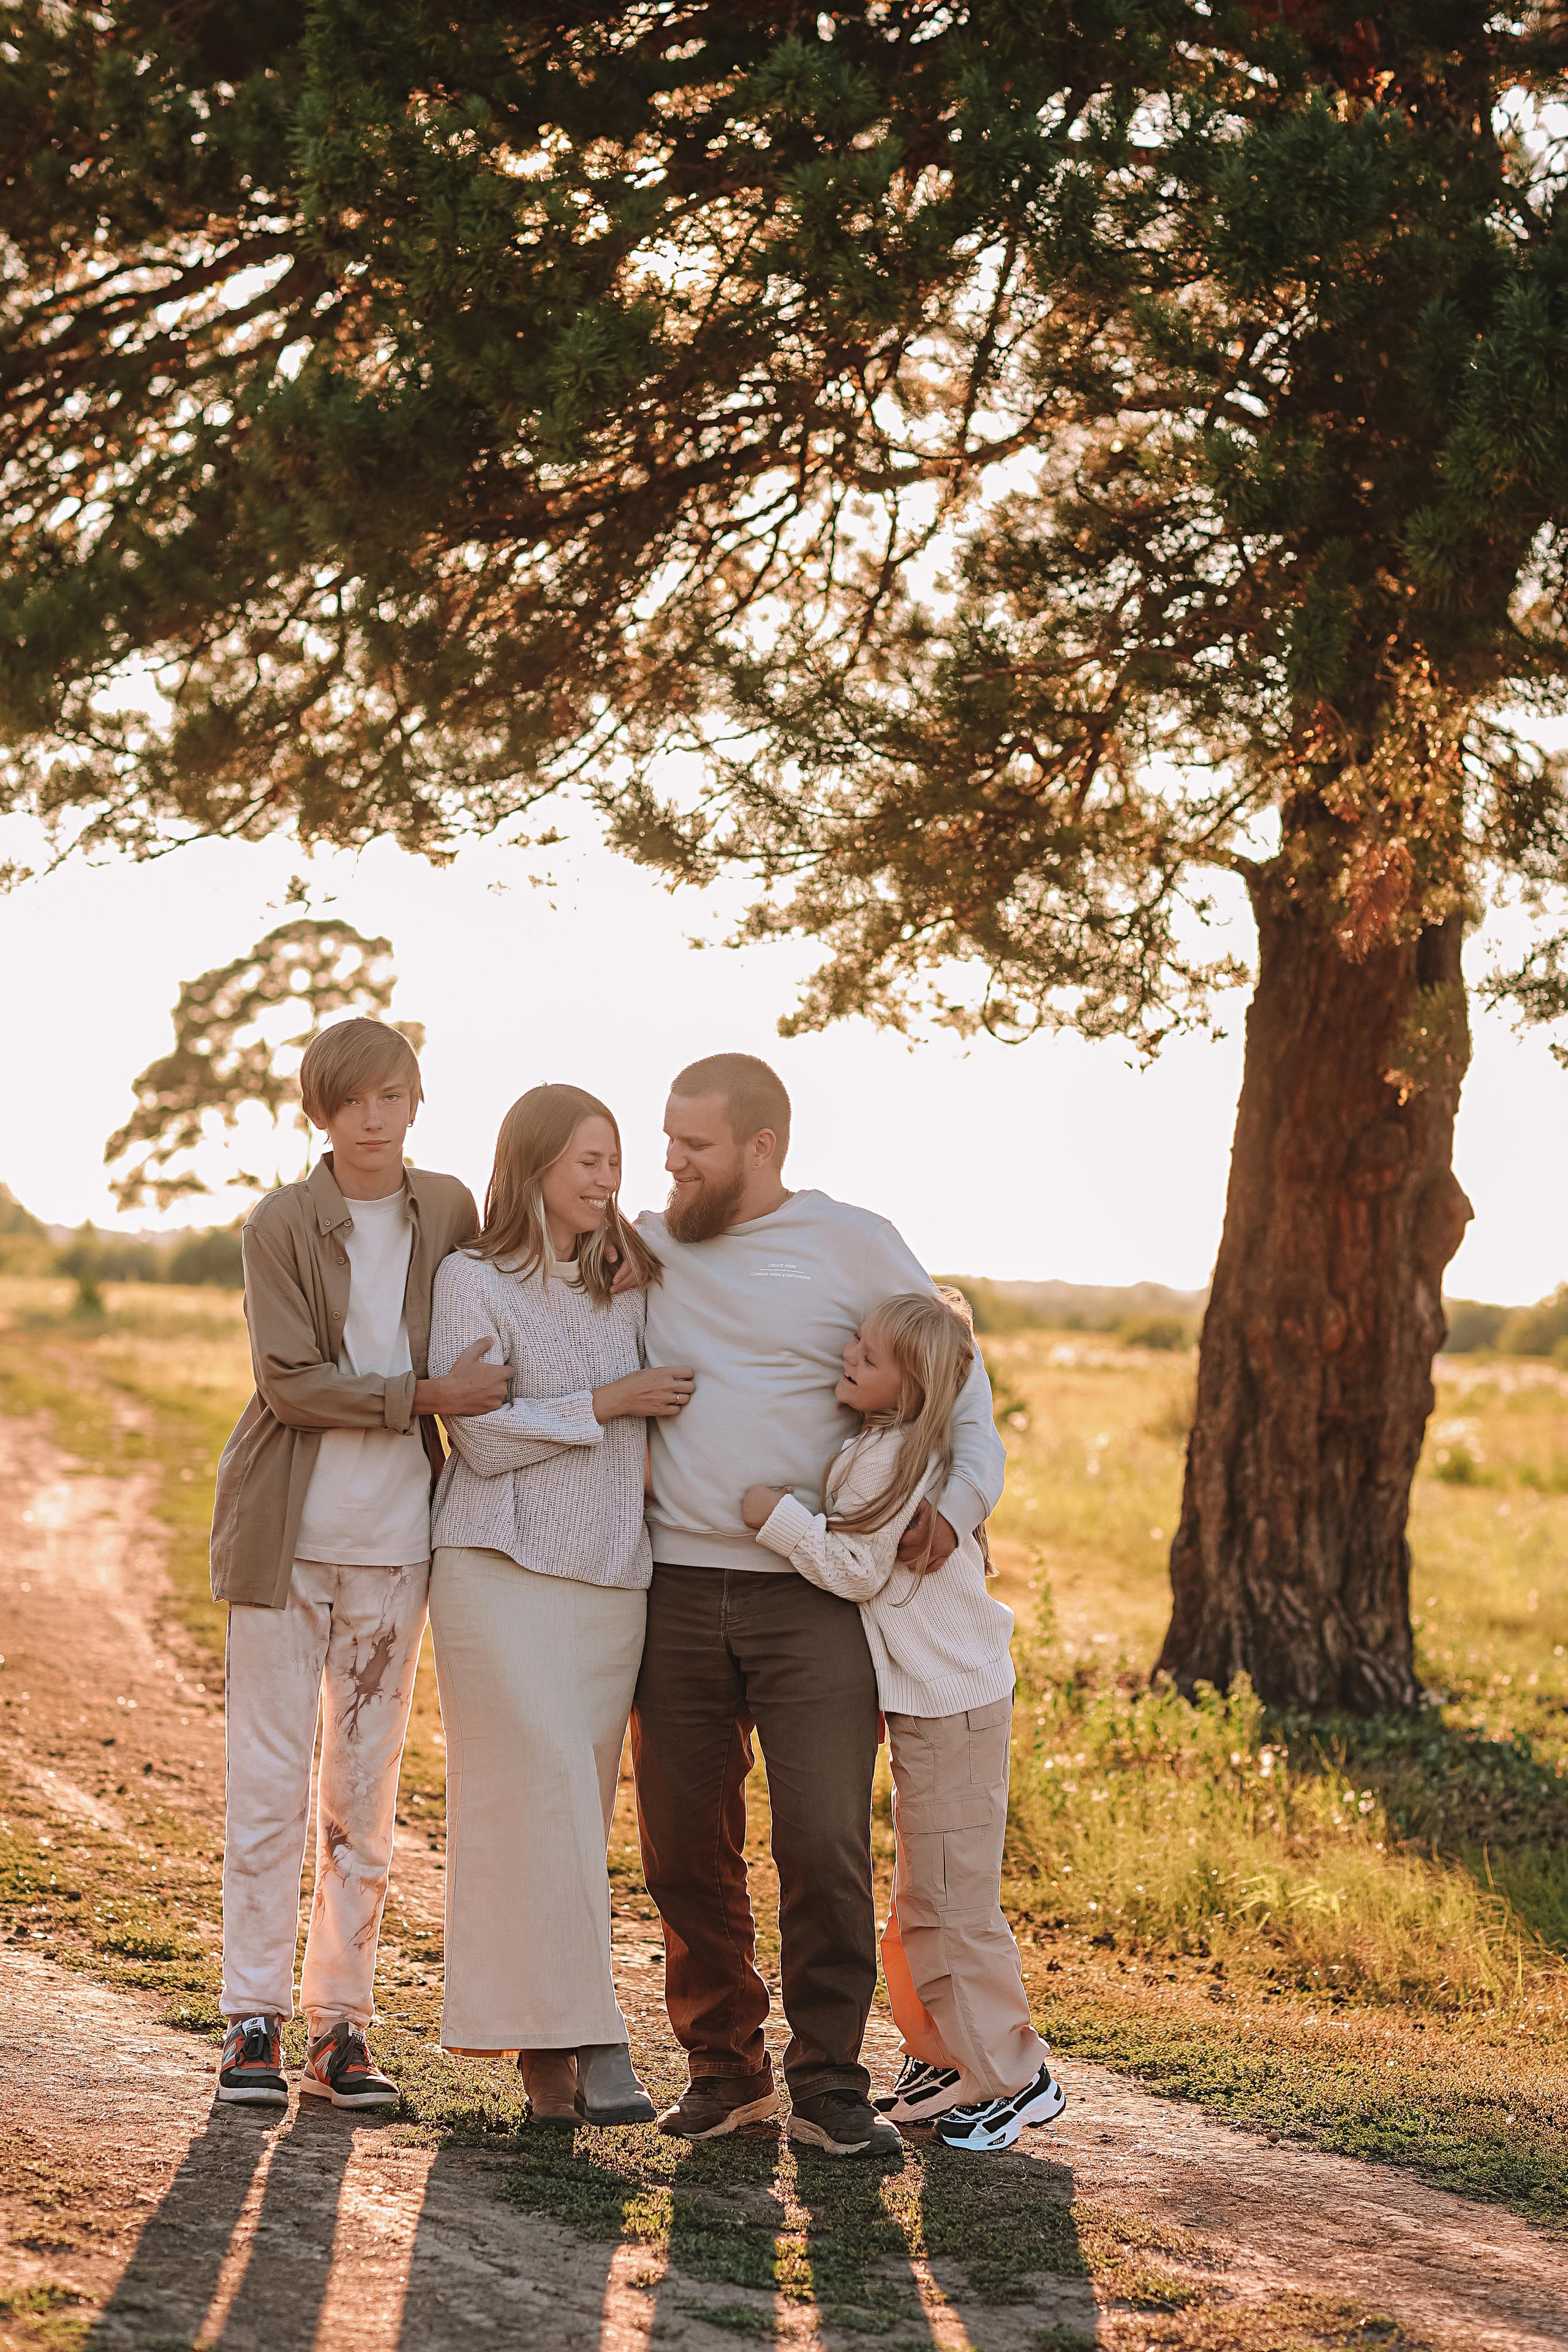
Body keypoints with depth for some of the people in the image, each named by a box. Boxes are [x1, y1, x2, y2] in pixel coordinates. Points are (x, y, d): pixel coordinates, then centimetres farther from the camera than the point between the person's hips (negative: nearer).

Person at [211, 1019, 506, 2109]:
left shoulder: (450, 1210, 4)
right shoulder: (282, 1224, -7)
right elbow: (290, 1382, -14)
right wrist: (429, 1395, -18)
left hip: (394, 1538, 3)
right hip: (288, 1531, -3)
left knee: (366, 1789, 6)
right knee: (269, 1779, -1)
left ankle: (343, 2022, 12)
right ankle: (253, 2020, 7)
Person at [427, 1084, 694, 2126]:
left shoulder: (629, 1284, 15)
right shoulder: (472, 1282, -1)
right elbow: (483, 1436, -8)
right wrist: (605, 1405, -11)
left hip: (611, 1580, 5)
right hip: (504, 1570, -5)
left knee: (577, 1811, 4)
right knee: (545, 1798, -13)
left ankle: (546, 2055, 7)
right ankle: (588, 2039, -13)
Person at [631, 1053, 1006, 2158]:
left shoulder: (856, 1248, 3)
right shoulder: (646, 1248, 11)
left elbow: (957, 1378, 10)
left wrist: (961, 1497, -5)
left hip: (814, 1598, -3)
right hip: (677, 1592, 3)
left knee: (826, 1845, -9)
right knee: (686, 1848, 5)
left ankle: (829, 2085, 0)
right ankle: (724, 2068, 18)